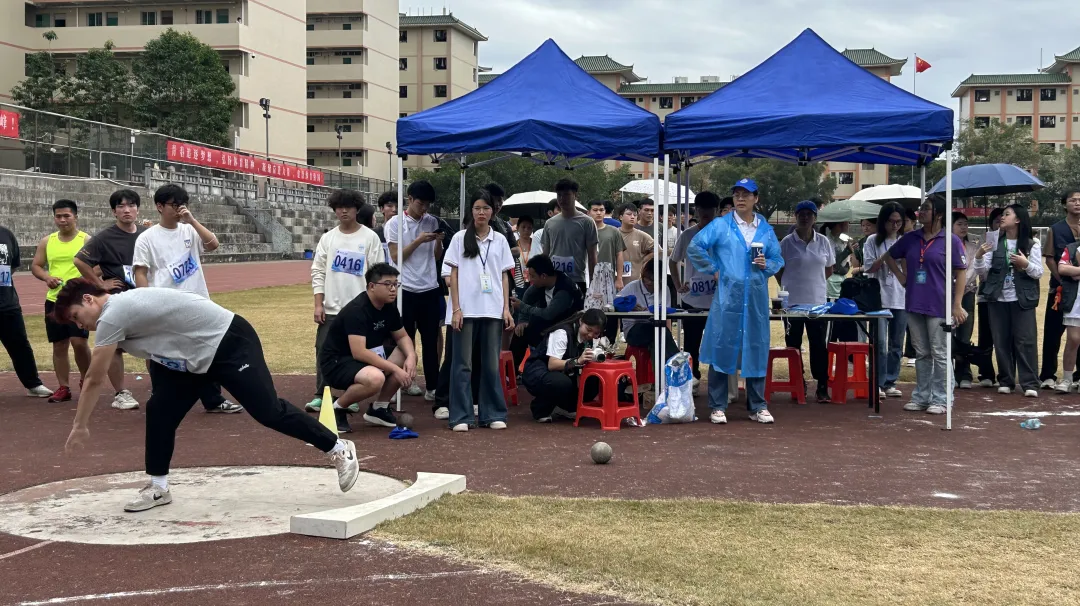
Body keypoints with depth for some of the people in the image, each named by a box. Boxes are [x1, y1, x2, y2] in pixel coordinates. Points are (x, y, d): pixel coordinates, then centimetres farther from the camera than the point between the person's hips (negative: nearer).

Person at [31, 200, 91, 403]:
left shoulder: (86, 240, -4)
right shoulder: (47, 242, 8)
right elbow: (35, 266, 13)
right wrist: (47, 277, -8)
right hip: (54, 300, 4)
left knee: (79, 341, -13)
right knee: (59, 346, 7)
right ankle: (64, 387, 16)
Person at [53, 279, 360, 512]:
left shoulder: (111, 316, -19)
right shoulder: (121, 309, 9)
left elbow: (94, 380, -15)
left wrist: (80, 426, -6)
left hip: (230, 342, -10)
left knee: (268, 411, -10)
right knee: (159, 411, 3)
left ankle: (339, 449, 4)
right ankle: (158, 487, 12)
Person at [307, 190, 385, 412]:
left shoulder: (370, 237, -1)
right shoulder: (327, 238, 6)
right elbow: (318, 272, 5)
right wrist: (318, 304, -3)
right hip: (331, 308, 2)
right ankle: (320, 396, 10)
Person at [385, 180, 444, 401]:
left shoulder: (432, 222, 8)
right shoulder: (395, 223, -2)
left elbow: (437, 256, 11)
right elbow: (396, 256, -7)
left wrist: (439, 241, -9)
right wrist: (418, 241, -16)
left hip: (430, 289, 3)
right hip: (405, 289, -3)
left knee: (430, 340, 3)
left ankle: (432, 387, 5)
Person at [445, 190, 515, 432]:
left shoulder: (499, 240, 10)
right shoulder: (460, 238, 3)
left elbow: (504, 276, 11)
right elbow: (454, 274, 1)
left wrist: (506, 309, 3)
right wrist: (456, 308, -7)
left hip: (493, 310, 2)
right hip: (466, 309, -2)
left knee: (491, 364, 6)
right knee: (463, 363, 0)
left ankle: (493, 414, 12)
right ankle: (461, 416, 3)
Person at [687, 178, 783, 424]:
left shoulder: (766, 230, 12)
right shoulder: (720, 226, 2)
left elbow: (778, 259, 16)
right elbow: (695, 247, -1)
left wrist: (767, 265, -5)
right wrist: (713, 269, -2)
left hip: (756, 298, 3)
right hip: (727, 296, -3)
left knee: (756, 351, 7)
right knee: (721, 349, -1)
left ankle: (758, 407, 16)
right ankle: (717, 407, 7)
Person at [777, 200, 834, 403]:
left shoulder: (823, 241, 6)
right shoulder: (787, 242, -2)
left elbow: (829, 269, 16)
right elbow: (778, 269, 5)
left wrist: (813, 282, 13)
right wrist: (790, 286, 7)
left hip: (817, 301, 1)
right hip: (792, 301, -1)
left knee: (819, 345, 0)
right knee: (793, 344, 4)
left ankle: (822, 387, 3)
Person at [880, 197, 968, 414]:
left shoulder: (951, 241, -7)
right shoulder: (910, 238, 7)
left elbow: (960, 273, -8)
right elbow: (890, 257, 23)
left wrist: (957, 305, -12)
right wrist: (901, 277, 9)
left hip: (938, 306, -5)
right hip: (914, 304, 5)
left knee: (939, 354, 1)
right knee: (921, 354, 13)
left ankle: (939, 399, 8)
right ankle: (921, 396, 20)